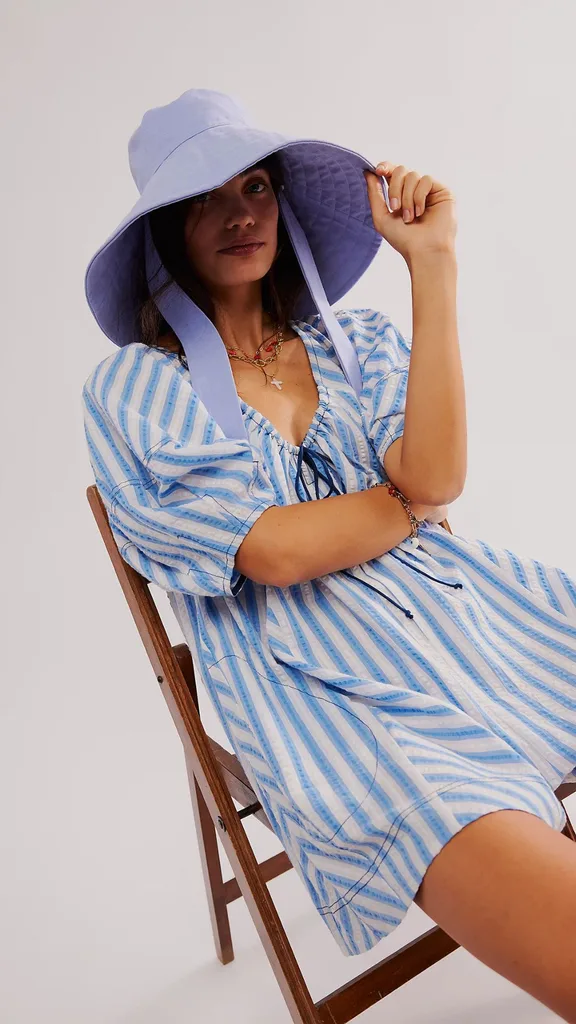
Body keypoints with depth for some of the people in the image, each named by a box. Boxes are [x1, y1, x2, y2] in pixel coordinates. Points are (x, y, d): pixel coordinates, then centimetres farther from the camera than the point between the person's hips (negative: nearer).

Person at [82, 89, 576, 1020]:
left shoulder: (359, 341, 15)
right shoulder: (133, 392, 4)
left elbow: (435, 472, -6)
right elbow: (273, 551, -8)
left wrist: (433, 262, -5)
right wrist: (415, 497, 3)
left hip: (462, 606, 5)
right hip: (318, 678, -5)